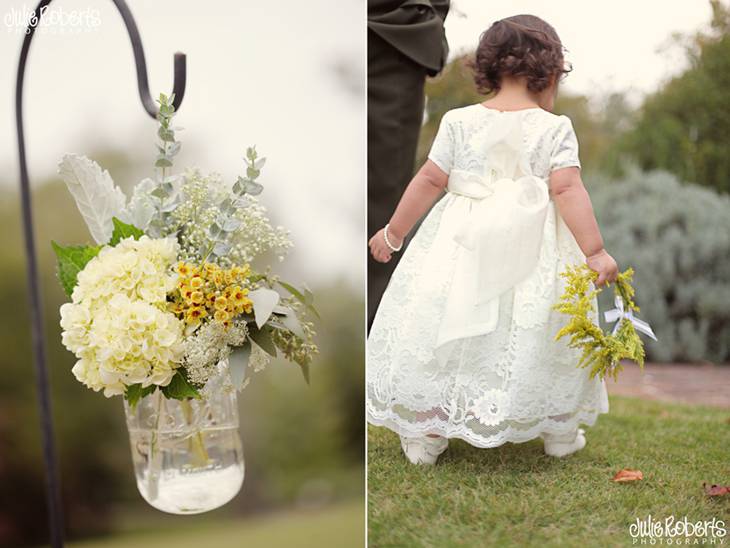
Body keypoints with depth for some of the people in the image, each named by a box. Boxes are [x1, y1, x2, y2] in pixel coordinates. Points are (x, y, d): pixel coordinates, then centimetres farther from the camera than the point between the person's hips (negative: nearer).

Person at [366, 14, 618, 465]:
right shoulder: (555, 128, -4)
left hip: (462, 247, 1)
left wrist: (394, 232, 10)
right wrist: (595, 251, -12)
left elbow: (431, 181, 1)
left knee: (441, 332, 9)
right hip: (532, 256, 0)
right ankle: (559, 431, 28)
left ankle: (424, 436, 13)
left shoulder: (459, 122, 0)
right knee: (536, 332, 14)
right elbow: (567, 190, -12)